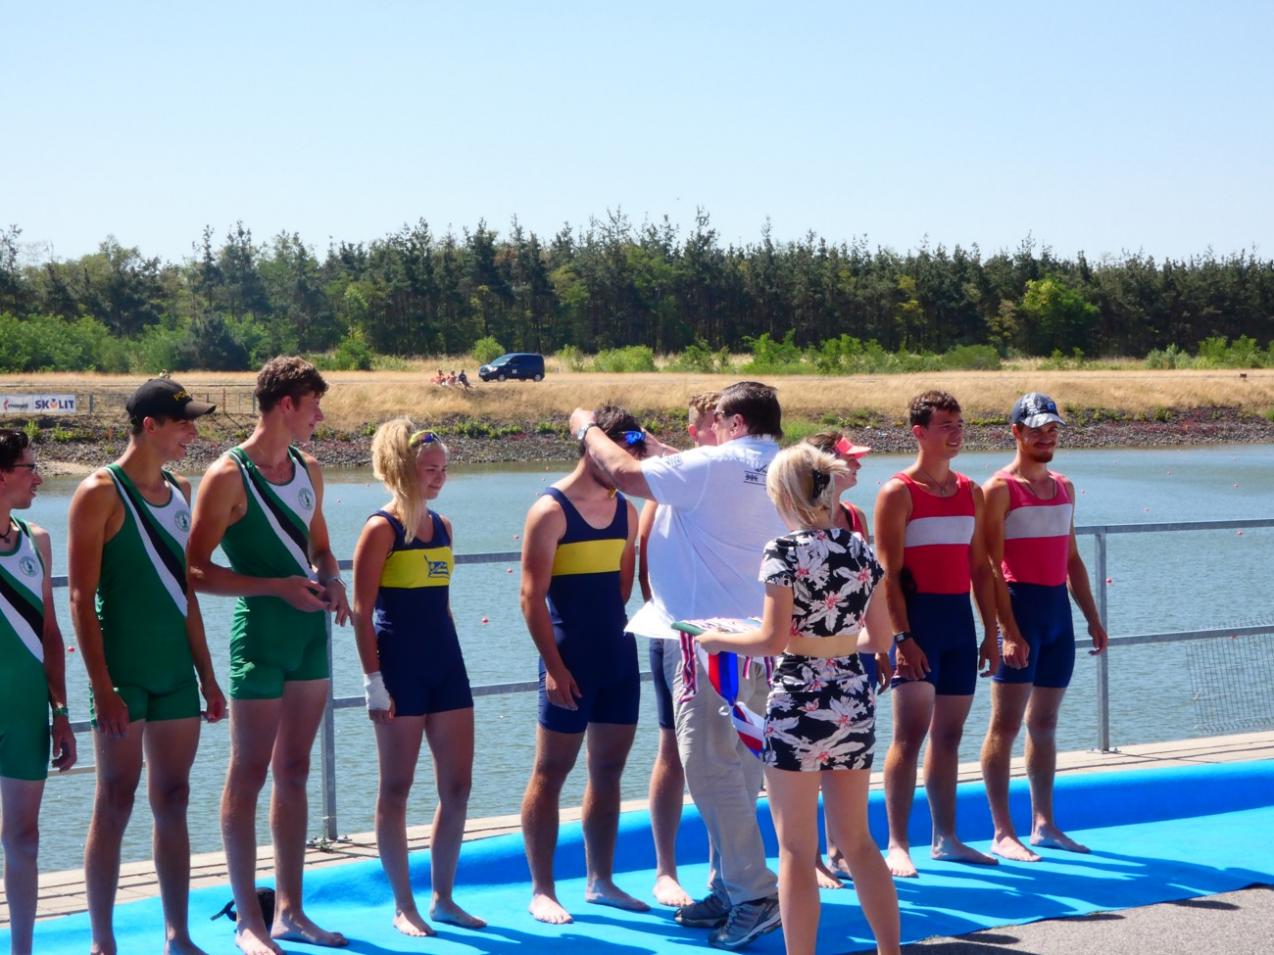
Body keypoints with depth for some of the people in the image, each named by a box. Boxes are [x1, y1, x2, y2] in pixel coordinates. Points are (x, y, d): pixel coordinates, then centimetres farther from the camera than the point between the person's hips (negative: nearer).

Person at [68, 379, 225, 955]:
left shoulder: (179, 493, 13)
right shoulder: (101, 492, -8)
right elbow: (81, 597, -12)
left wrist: (206, 674, 16)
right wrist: (101, 686, -18)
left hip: (175, 669, 6)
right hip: (124, 671, -6)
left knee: (172, 801, 9)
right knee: (116, 803, -3)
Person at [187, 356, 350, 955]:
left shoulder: (309, 471, 11)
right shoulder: (228, 476, -11)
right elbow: (196, 571, -14)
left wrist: (331, 580, 1)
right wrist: (278, 586, -21)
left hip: (311, 633, 7)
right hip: (260, 635, -7)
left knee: (294, 772, 12)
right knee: (249, 776, 0)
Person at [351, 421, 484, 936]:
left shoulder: (442, 526, 11)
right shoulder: (381, 529, -8)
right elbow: (362, 612, -11)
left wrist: (447, 656, 16)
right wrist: (374, 682, -15)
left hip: (446, 665, 7)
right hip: (400, 670, -7)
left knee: (457, 787, 7)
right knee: (396, 789, 2)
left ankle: (443, 897, 18)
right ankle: (403, 906, 10)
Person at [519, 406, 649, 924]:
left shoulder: (626, 509, 9)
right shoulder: (551, 511, -10)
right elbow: (532, 596, -13)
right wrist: (554, 666, -17)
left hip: (619, 656, 7)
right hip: (571, 662, -7)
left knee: (609, 769, 12)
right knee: (551, 772, 1)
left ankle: (601, 881, 23)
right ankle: (541, 890, 8)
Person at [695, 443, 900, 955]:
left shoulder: (785, 551, -12)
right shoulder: (861, 549, 6)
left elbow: (773, 639, -15)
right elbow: (879, 636, 11)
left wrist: (718, 640, 0)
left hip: (799, 707, -6)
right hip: (855, 705, 6)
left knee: (797, 851, 3)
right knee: (858, 842, 16)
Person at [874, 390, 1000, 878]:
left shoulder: (971, 492, 13)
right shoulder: (898, 492, -6)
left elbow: (980, 567, 15)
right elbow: (889, 573, -11)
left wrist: (991, 633, 10)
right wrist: (902, 637, -18)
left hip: (959, 619, 6)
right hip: (917, 618, -6)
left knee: (948, 735, 11)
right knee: (910, 734, -8)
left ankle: (945, 838, 18)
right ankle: (897, 844, -5)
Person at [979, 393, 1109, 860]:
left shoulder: (1063, 487, 15)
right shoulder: (999, 489, -7)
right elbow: (991, 566, -13)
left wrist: (1093, 619, 16)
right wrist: (1007, 630, -20)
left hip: (1058, 608, 7)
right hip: (1020, 607, -7)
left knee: (1045, 724, 12)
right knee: (1006, 725, -6)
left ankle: (1043, 823, 19)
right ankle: (1002, 833, -4)